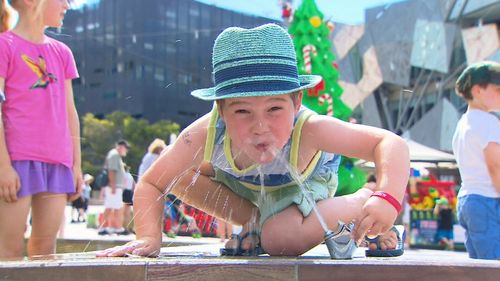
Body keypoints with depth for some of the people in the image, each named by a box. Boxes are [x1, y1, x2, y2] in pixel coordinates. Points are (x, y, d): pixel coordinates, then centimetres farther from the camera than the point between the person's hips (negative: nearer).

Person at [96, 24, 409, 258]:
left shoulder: (308, 130, -45)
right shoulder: (205, 134, -39)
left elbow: (390, 143, -42)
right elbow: (150, 184, -25)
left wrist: (386, 198, -60)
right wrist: (149, 237, -42)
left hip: (302, 182, -5)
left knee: (281, 239, -32)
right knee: (179, 177, -13)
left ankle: (357, 202, -8)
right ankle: (255, 221, 3)